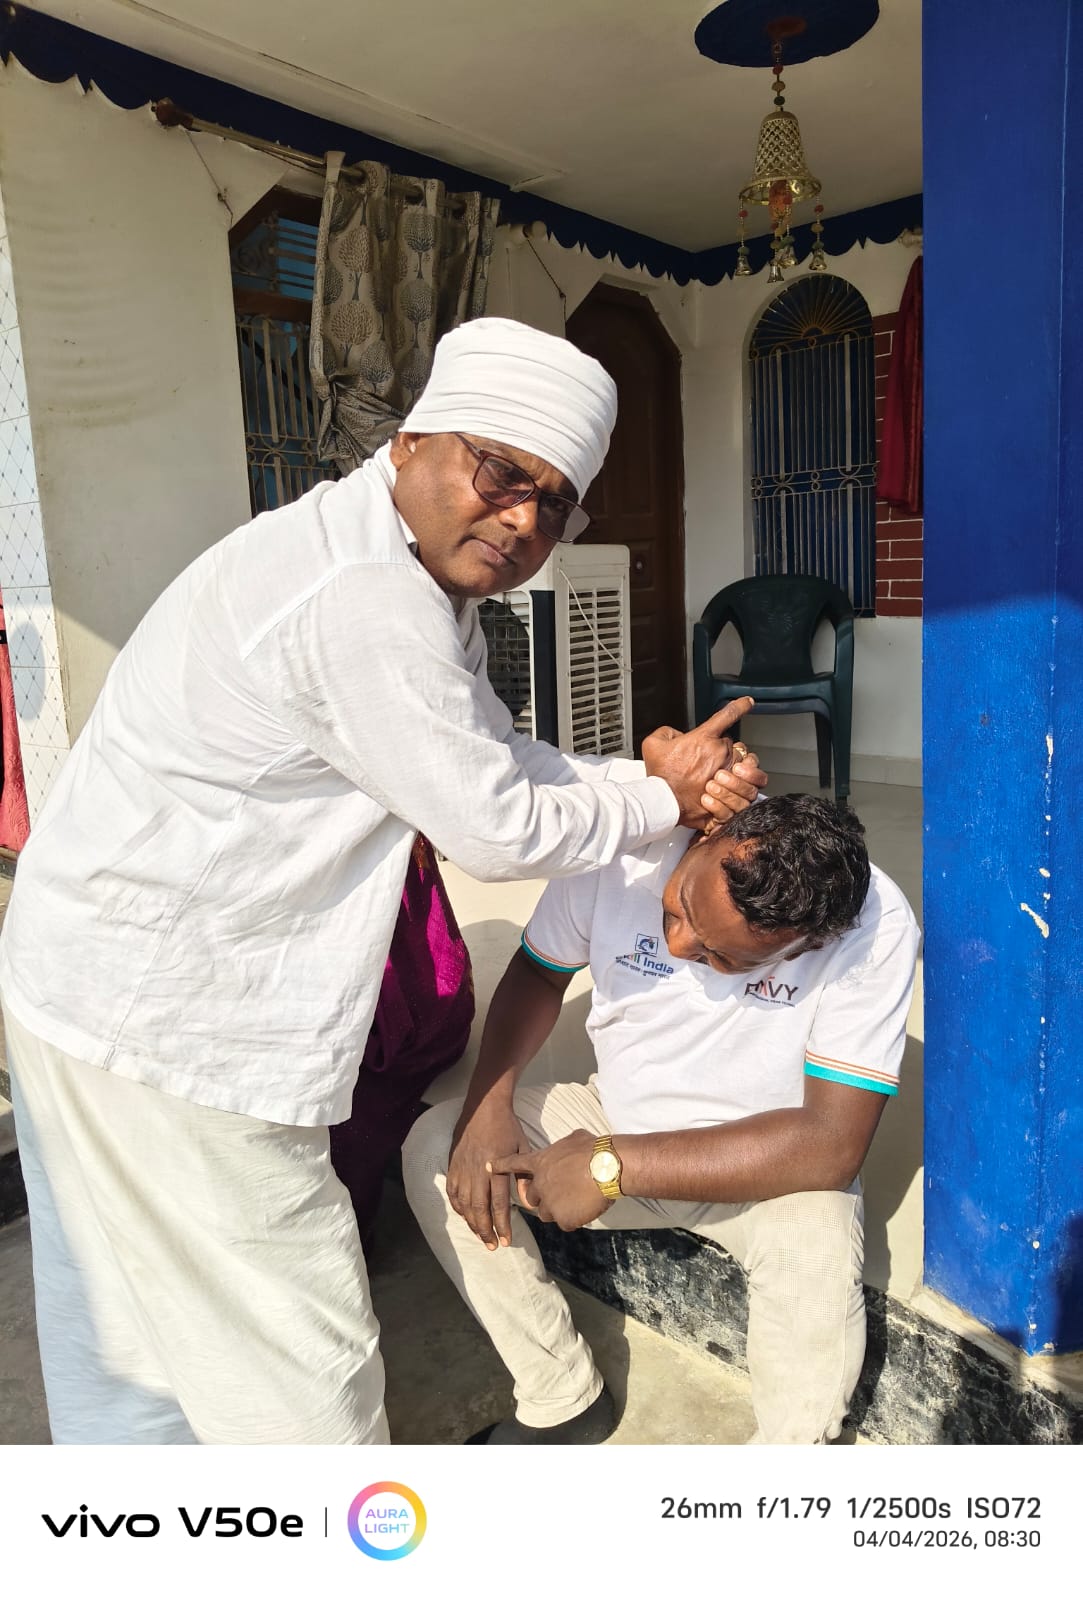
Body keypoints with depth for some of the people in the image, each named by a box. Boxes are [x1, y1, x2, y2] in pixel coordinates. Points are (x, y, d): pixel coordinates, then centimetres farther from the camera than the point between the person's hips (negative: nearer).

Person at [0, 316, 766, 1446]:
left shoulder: (421, 589, 9)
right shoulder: (366, 601, -25)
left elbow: (498, 760, 9)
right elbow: (496, 833, -20)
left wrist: (650, 776, -5)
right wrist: (661, 803, -4)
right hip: (167, 1028, -11)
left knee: (127, 1339, 28)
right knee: (300, 1371, 8)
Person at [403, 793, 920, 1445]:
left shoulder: (876, 930, -30)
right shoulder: (618, 854, -24)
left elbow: (834, 1144, -30)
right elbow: (537, 975, -5)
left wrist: (614, 1166, -32)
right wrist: (487, 1105, -22)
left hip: (770, 1160, -3)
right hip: (618, 1118, 3)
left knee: (820, 1265, -34)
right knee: (433, 1148, -14)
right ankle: (565, 1401, 5)